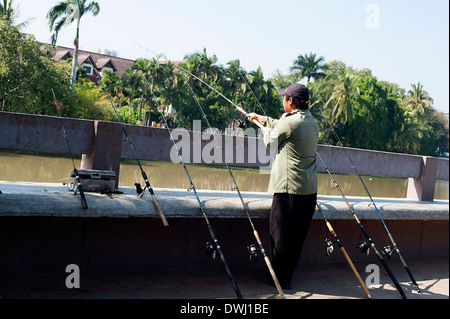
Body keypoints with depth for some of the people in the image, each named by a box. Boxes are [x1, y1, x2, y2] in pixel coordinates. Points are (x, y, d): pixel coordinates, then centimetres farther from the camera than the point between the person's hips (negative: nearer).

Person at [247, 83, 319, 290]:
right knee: (297, 237, 12)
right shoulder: (312, 122, 13)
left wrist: (266, 131, 27)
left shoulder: (289, 122, -13)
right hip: (310, 189, 9)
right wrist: (260, 118, 42)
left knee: (281, 235, 0)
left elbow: (270, 142, 4)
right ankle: (287, 276, 22)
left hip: (289, 188, -8)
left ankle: (280, 279, 7)